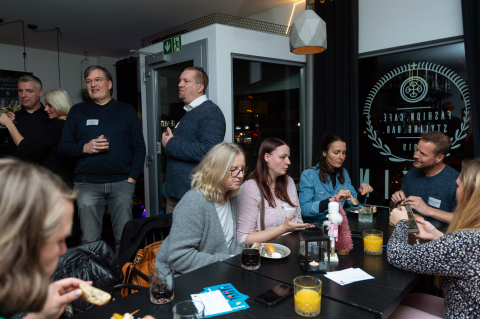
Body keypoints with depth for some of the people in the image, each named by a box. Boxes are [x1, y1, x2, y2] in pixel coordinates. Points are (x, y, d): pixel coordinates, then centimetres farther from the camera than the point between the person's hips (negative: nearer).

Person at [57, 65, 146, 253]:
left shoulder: (127, 111, 10)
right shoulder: (78, 111, 11)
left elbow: (139, 147, 7)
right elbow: (62, 147, 9)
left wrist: (132, 177, -4)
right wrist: (85, 148, -11)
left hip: (122, 182, 0)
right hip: (87, 184, 1)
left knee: (124, 238, 5)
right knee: (89, 241, 6)